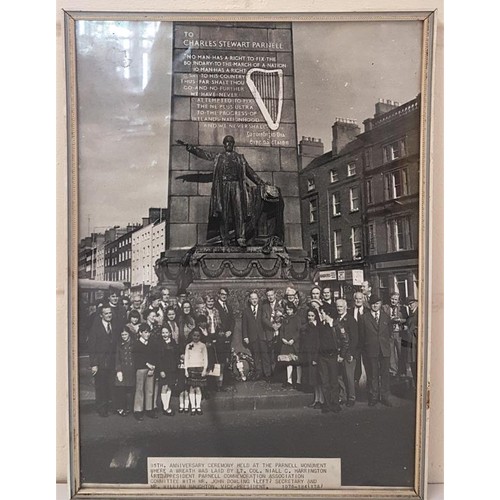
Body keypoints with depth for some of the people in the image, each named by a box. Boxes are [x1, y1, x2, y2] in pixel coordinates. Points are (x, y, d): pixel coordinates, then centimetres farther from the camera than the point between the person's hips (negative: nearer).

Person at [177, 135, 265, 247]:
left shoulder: (240, 157, 19)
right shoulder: (217, 157, 17)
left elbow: (250, 171, 21)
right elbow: (202, 153, 13)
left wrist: (261, 183, 17)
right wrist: (187, 146, 5)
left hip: (236, 186, 1)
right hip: (223, 186, 0)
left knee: (239, 212, -8)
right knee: (223, 213, -4)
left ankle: (241, 239, -7)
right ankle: (225, 240, 0)